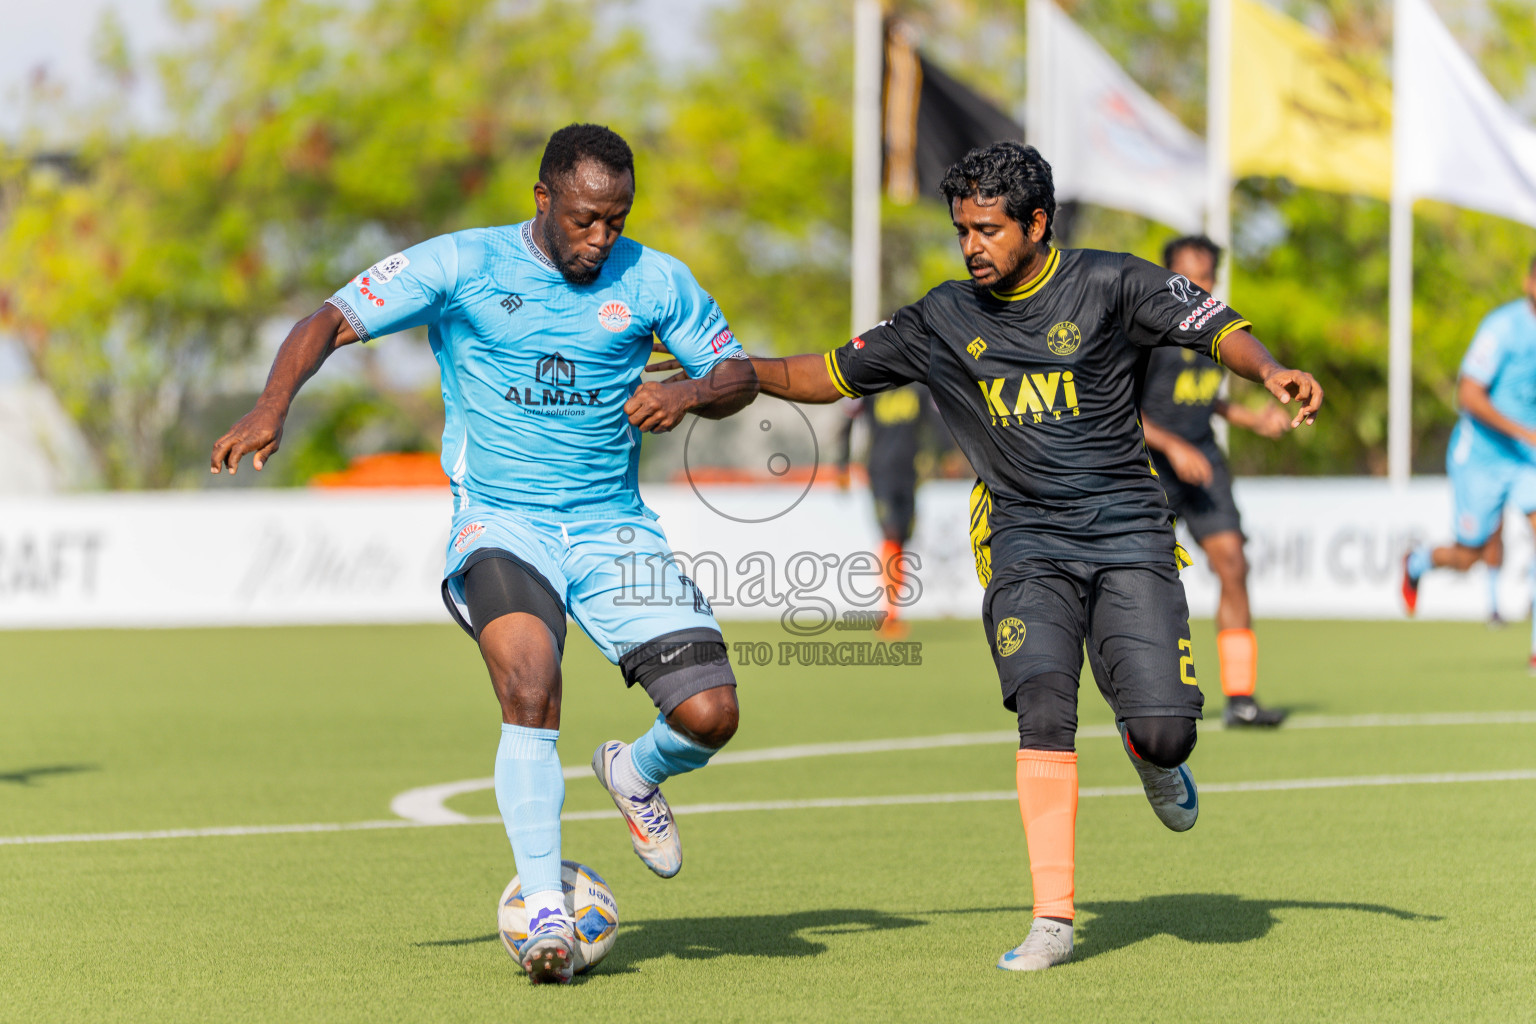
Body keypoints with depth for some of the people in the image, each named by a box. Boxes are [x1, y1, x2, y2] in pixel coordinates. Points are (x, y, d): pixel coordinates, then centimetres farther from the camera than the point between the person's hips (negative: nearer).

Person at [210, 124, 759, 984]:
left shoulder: (653, 280, 4)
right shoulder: (461, 266, -4)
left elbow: (739, 376, 12)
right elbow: (333, 322, -6)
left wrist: (688, 396, -12)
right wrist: (274, 406, -24)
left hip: (614, 528, 3)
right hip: (502, 525, -3)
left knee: (709, 714, -12)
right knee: (531, 693, -31)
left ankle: (637, 774, 24)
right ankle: (544, 907, -20)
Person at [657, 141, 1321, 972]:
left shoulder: (1107, 286, -2)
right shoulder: (944, 321, 8)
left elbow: (1212, 326, -8)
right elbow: (836, 373, 17)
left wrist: (1269, 370, -28)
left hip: (1128, 534, -1)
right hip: (1025, 541, 2)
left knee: (1165, 732, -14)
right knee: (1043, 708, -21)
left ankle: (1145, 749, 26)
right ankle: (1053, 919, -18)